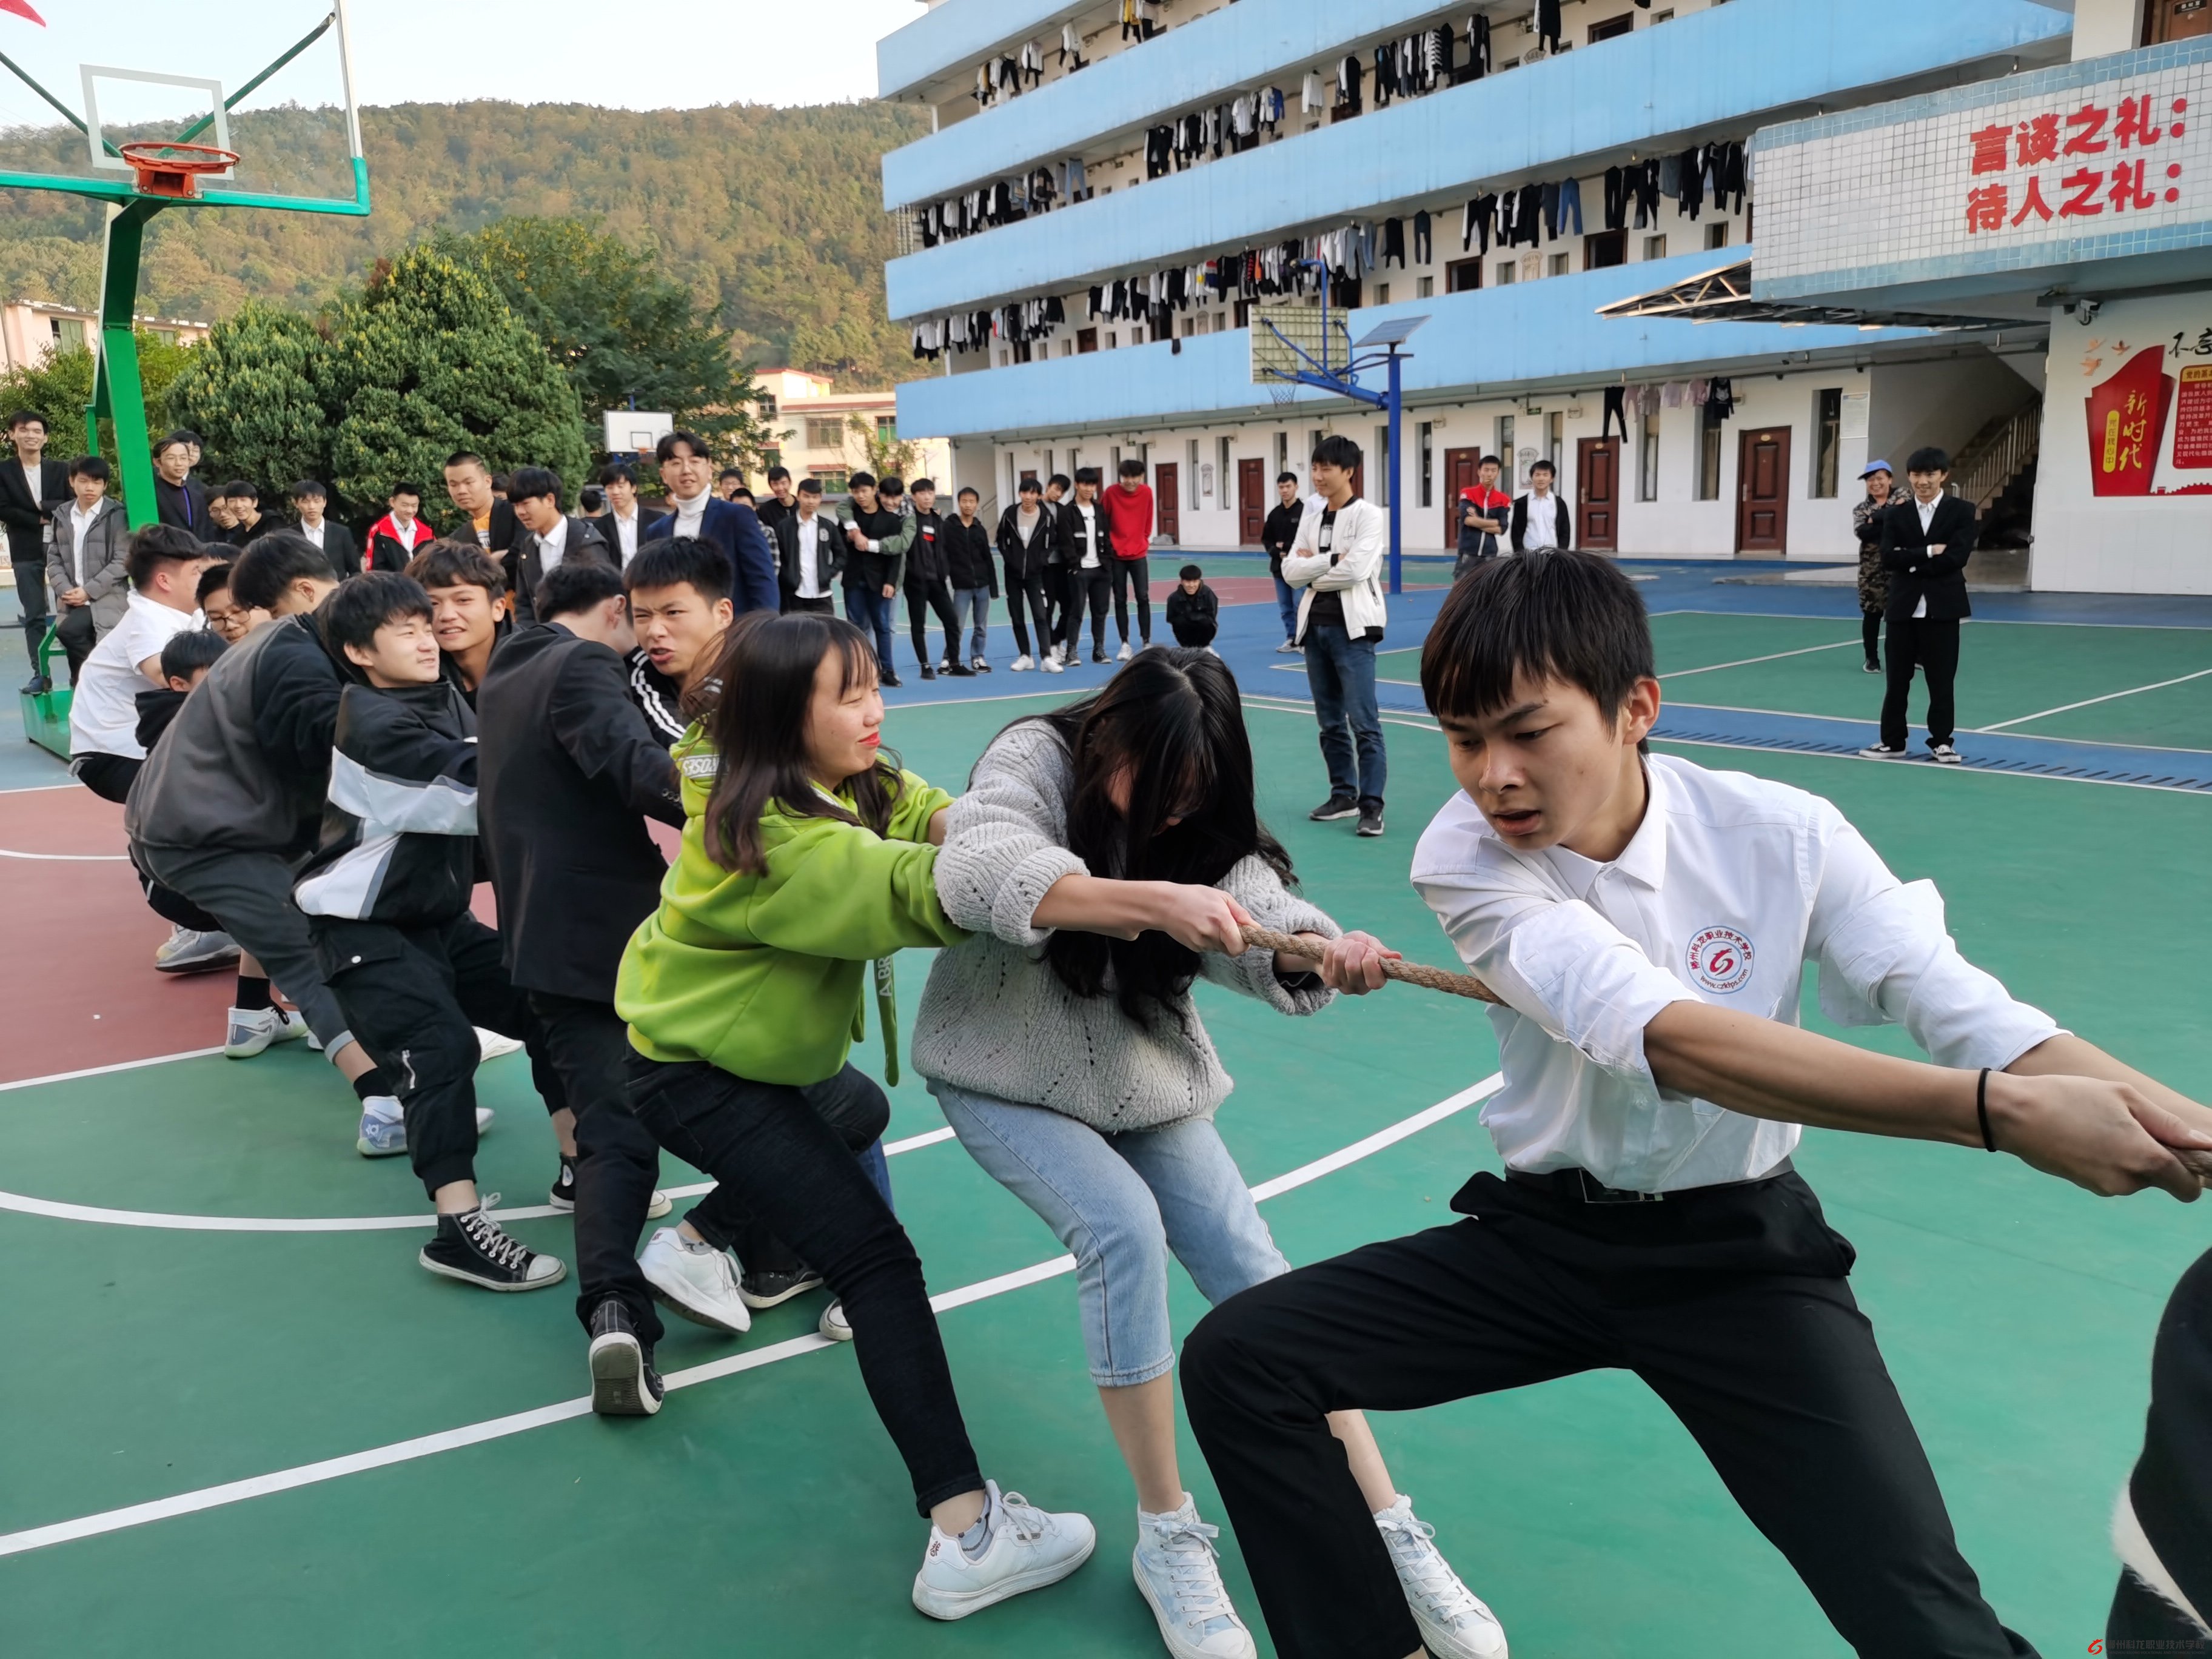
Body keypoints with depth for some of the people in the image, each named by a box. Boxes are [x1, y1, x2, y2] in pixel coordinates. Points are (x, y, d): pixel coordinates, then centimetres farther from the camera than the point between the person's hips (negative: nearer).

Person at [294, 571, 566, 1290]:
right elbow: (481, 784, -30)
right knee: (441, 1048, -23)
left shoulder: (447, 700, 5)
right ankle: (460, 1230, -23)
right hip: (365, 928, -8)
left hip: (440, 915, 8)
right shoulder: (373, 726, -20)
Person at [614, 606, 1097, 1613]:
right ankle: (965, 1535, -17)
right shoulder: (775, 839, -30)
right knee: (876, 1256, -16)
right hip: (697, 1077, -10)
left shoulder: (844, 780, -3)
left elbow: (932, 819, -13)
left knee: (857, 1112, 36)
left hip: (756, 1045, 10)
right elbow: (912, 891, -39)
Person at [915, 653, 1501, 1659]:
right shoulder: (1034, 758, -20)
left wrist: (1328, 955, -46)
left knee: (1255, 1271, -6)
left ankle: (1391, 1534, 4)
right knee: (1123, 1227, -26)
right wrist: (1153, 900, -52)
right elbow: (979, 870, -41)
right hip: (1005, 1072, -4)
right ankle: (1166, 1535, -9)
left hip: (1140, 1078, 4)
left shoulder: (1198, 820, -8)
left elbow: (1261, 915, -23)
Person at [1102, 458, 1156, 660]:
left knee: (1143, 598, -1)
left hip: (1139, 554, 1)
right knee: (1120, 600, 3)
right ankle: (1125, 643, 9)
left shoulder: (1147, 492, -4)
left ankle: (1147, 642, 6)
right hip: (1116, 555, -1)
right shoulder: (1111, 493, -11)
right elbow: (1103, 520, -2)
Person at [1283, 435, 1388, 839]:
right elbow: (1290, 571, 3)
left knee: (1364, 722, -9)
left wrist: (1313, 568, -5)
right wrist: (1331, 559, -10)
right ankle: (1344, 794, 23)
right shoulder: (1310, 521, 13)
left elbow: (1356, 569, -18)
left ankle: (1371, 805, -7)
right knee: (1330, 721, 12)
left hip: (1352, 626, -6)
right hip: (1315, 625, 7)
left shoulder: (1369, 515, -5)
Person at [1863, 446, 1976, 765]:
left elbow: (1956, 558, -12)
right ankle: (1893, 741, 16)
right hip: (1904, 605, 2)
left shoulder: (1962, 511, 1)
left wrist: (1911, 563, -8)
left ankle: (1942, 741, 16)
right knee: (1898, 678, 7)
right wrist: (1928, 552, -14)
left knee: (1941, 679, 5)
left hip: (1942, 606, -2)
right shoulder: (1896, 514, 7)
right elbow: (1888, 559, -6)